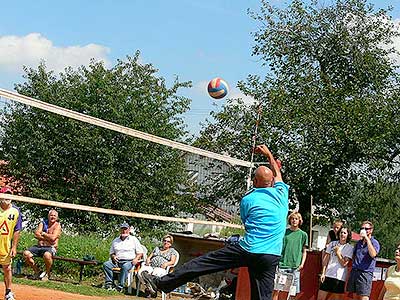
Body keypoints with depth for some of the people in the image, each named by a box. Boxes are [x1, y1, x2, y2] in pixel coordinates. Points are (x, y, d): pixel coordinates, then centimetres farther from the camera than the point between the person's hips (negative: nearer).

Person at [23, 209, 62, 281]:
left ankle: (47, 273, -12)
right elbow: (36, 234, 1)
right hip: (39, 246, 5)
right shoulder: (43, 223, 13)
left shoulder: (57, 226, 0)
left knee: (47, 255, -40)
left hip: (50, 247, -5)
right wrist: (47, 238, -7)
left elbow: (53, 238, -15)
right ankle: (37, 271, 1)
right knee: (26, 253, -18)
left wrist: (43, 233, -2)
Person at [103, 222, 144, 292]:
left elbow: (140, 253, 10)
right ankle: (109, 283, -28)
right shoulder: (115, 240, 22)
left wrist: (136, 259, -10)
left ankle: (120, 286, -40)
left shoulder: (134, 239, 12)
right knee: (106, 264, -23)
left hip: (129, 261, -4)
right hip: (117, 261, 4)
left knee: (125, 267, -38)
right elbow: (111, 253, 27)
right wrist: (113, 256, 3)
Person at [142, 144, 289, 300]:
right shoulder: (281, 193, 9)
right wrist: (268, 154, 45)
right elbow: (277, 174, 31)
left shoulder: (247, 200, 3)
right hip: (271, 256, 3)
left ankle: (161, 283, 2)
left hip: (248, 250, -3)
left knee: (202, 262, 0)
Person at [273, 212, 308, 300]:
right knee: (276, 289, -5)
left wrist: (302, 263, -1)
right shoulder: (284, 232, 7)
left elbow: (304, 251, 11)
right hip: (282, 264, 0)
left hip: (295, 267, 0)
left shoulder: (303, 235, 8)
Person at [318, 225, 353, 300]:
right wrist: (323, 273, 1)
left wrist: (338, 252, -8)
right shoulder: (332, 244, 9)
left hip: (339, 277, -3)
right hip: (328, 274, 3)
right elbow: (326, 260, 8)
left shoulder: (349, 248, 0)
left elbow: (344, 264, -6)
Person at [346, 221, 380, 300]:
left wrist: (367, 238, -19)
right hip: (354, 272, 6)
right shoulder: (358, 243, 19)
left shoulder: (374, 242, -1)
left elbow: (373, 254, -21)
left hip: (365, 273, -6)